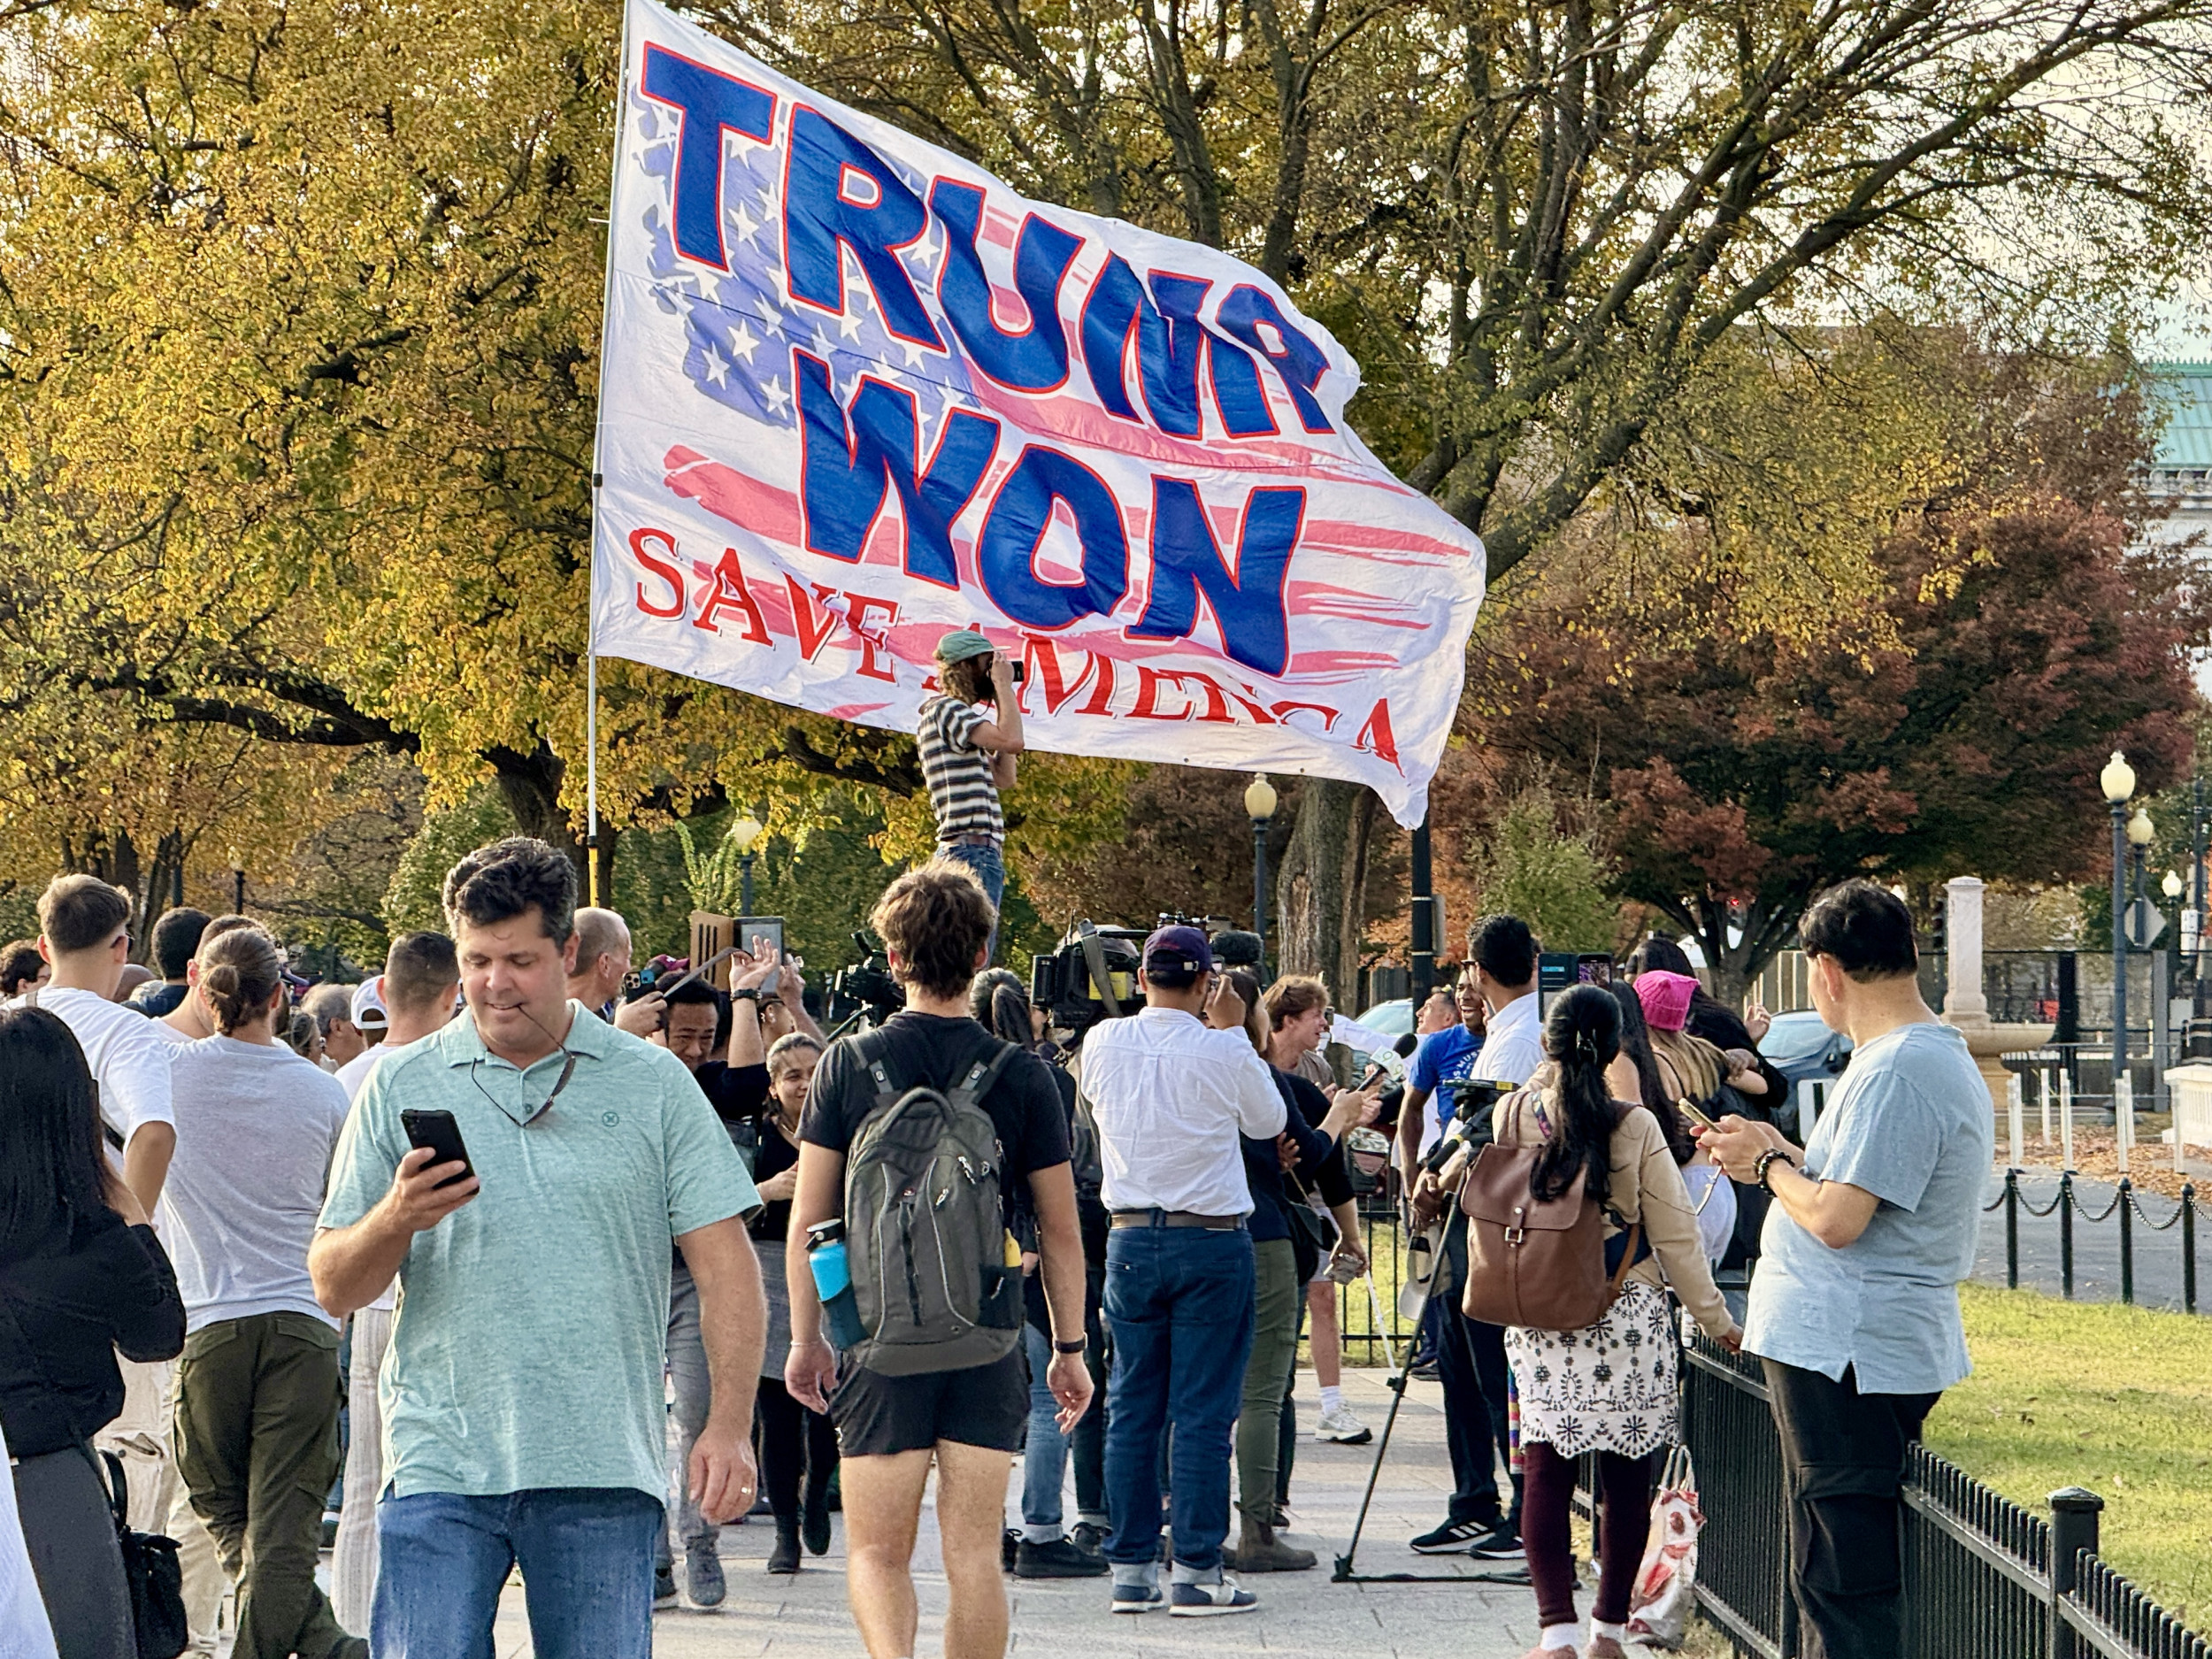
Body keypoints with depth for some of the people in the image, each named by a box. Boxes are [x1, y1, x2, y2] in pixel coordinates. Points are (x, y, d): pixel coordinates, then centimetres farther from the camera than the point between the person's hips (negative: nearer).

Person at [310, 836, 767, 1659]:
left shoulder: (652, 1084, 7)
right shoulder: (402, 1087, 8)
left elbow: (725, 1266, 5)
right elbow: (333, 1288, 8)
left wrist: (729, 1424, -6)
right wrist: (396, 1220, -13)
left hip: (604, 1469, 0)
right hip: (440, 1465, 0)